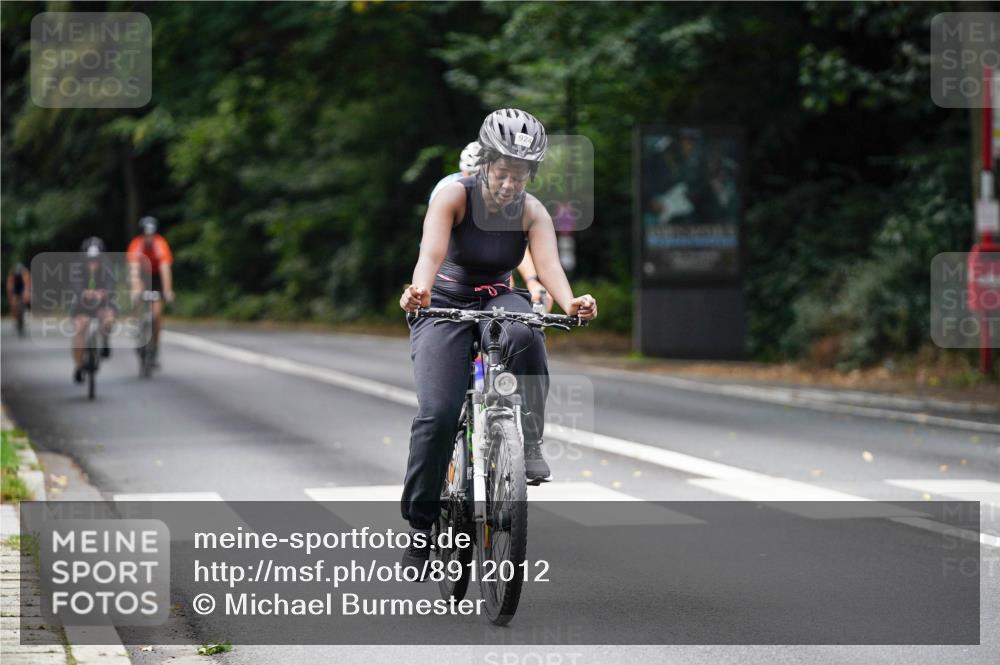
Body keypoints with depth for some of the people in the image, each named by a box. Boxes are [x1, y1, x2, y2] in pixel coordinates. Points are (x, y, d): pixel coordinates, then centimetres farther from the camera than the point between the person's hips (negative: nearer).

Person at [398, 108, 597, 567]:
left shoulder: (533, 214, -8)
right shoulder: (454, 197, -15)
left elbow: (548, 263, -25)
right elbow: (432, 252, -32)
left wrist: (569, 303, -47)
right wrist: (418, 291, -54)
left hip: (497, 301, 2)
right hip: (445, 306, -2)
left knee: (524, 334, -36)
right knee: (436, 414, -20)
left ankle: (530, 442, -23)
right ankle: (421, 525, -6)